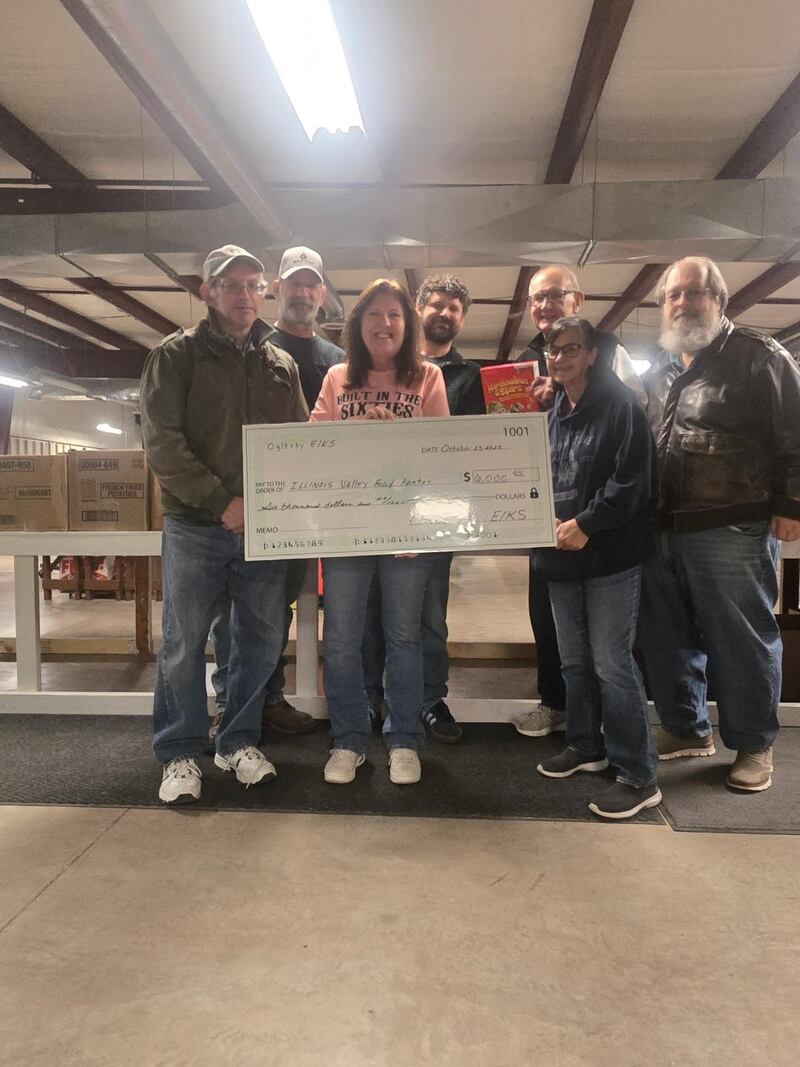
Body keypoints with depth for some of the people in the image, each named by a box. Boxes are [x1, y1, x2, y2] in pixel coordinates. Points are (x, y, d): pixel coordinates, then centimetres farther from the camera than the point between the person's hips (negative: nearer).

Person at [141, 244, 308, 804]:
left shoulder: (282, 364, 13)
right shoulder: (176, 355, 1)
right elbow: (162, 443, -8)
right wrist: (222, 502, -16)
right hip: (195, 527, -3)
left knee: (263, 641, 9)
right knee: (184, 643, 4)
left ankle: (239, 740, 28)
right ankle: (180, 752, 21)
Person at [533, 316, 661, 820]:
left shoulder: (620, 405, -9)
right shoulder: (554, 413, 15)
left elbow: (632, 480, -16)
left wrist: (585, 524, -17)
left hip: (611, 555, -8)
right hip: (562, 555, 8)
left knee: (612, 664, -6)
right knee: (575, 660, 16)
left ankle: (639, 776, 5)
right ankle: (587, 745, 33)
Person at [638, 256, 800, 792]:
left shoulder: (757, 355, -3)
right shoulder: (657, 372, 16)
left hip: (733, 529, -6)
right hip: (662, 531, 7)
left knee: (741, 642, 3)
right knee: (666, 637, 13)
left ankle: (754, 744, 20)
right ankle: (686, 728, 30)